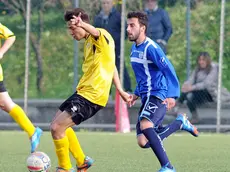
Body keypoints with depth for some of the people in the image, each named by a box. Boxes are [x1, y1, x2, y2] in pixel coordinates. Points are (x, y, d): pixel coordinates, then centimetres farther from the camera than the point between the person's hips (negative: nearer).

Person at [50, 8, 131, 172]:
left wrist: (82, 25, -65)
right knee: (58, 124, 19)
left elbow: (96, 32, -42)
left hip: (92, 96, -11)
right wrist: (120, 90, 29)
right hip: (82, 92, 11)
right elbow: (111, 66, 27)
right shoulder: (88, 42, 17)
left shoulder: (102, 36, -15)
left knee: (57, 127, -15)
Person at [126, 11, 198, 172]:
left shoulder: (151, 48, -15)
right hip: (147, 97, 9)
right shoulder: (134, 48, 13)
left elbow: (169, 71, -21)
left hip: (158, 95, -9)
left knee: (145, 126, -33)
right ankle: (180, 122, 24)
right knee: (143, 142, 3)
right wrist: (137, 93, 27)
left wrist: (172, 95, -31)